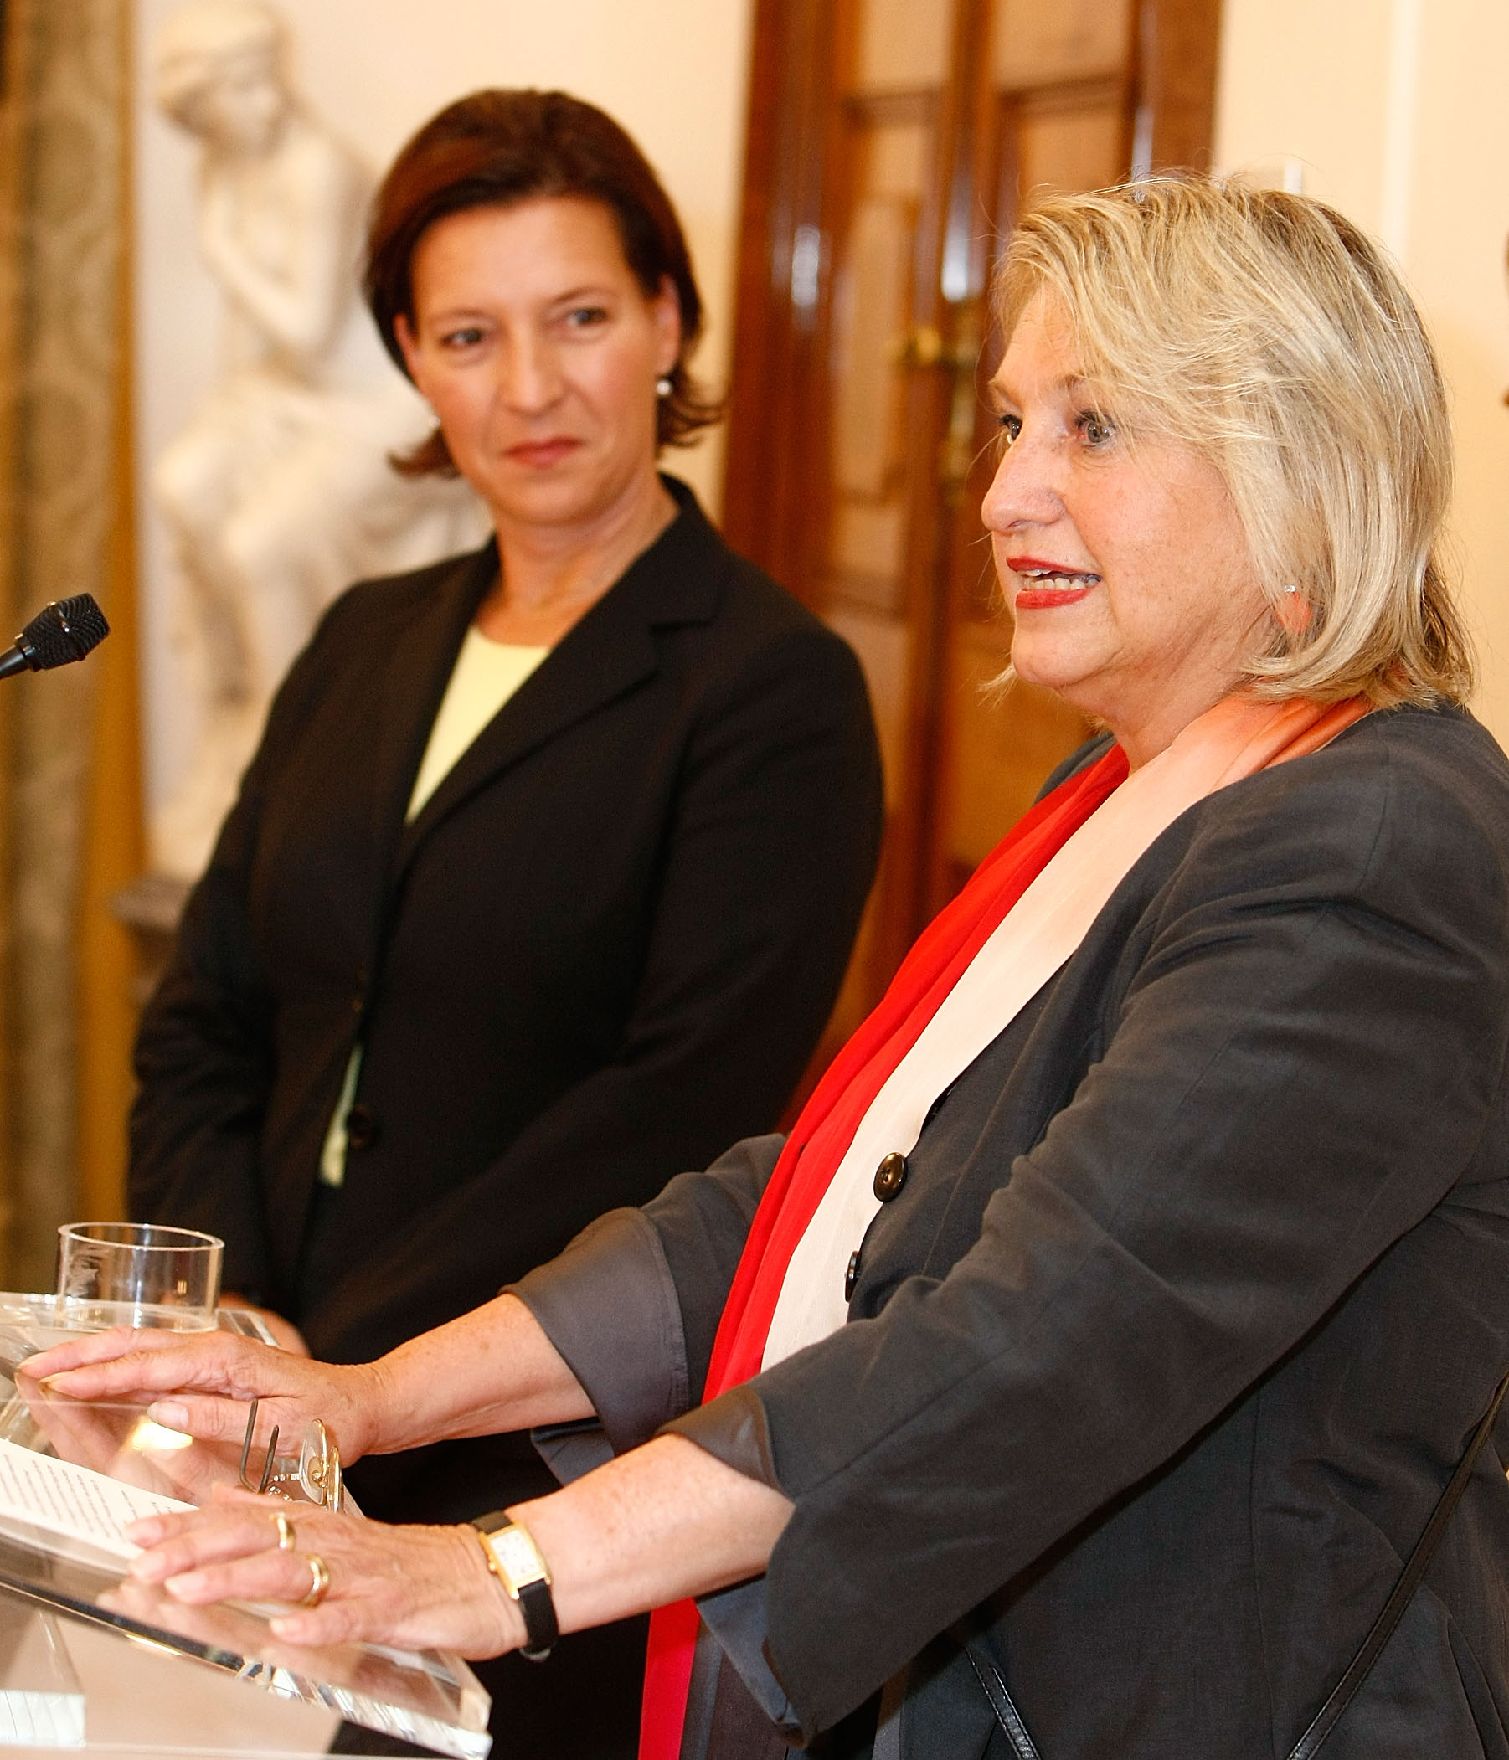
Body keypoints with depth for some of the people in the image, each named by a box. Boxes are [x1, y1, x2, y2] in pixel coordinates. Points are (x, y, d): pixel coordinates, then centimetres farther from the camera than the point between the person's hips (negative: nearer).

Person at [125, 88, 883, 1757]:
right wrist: (229, 1319, -6)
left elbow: (674, 1110, -16)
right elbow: (201, 1022, 11)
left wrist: (338, 1372, -19)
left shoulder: (776, 691, -9)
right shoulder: (365, 645, 12)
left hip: (546, 1477, -5)